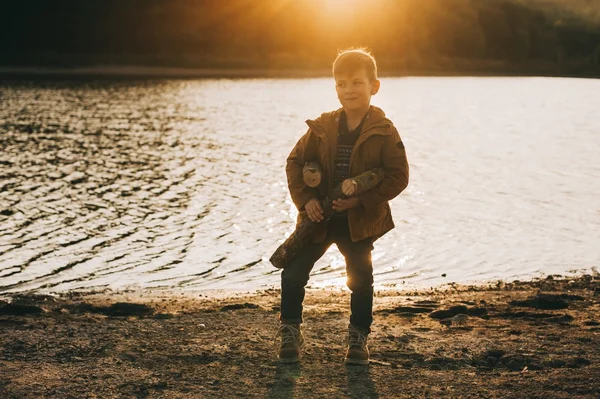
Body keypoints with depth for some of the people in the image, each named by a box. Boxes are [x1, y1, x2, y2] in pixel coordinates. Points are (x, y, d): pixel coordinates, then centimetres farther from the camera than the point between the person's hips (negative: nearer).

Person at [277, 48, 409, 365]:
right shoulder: (322, 128, -2)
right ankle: (290, 333, 15)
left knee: (361, 280, 4)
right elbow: (295, 162, 4)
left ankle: (358, 338, 24)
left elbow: (398, 176, -11)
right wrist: (305, 198, -10)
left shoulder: (384, 132, -9)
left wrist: (362, 200, -19)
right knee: (293, 273, -3)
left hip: (360, 220, -2)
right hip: (319, 217, 2)